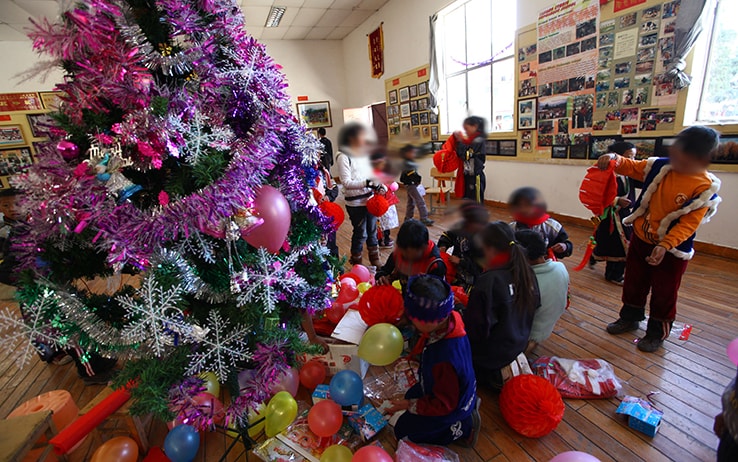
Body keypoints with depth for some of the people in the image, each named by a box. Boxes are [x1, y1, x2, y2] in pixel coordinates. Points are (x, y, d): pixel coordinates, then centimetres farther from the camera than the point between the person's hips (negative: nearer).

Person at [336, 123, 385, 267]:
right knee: (360, 233, 3)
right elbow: (346, 183, -19)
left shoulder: (365, 153, 10)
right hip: (355, 203, -7)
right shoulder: (343, 157, -13)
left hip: (370, 199, 7)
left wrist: (380, 186, -4)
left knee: (372, 231, 16)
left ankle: (375, 260, 33)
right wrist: (366, 183, -30)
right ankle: (356, 263, 23)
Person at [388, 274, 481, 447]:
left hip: (450, 407, -7)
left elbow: (443, 404, -28)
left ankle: (463, 428, 9)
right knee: (410, 395, 30)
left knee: (403, 430, 12)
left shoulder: (444, 361, -47)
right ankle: (469, 403, 21)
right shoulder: (451, 319, -27)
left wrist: (409, 405, -18)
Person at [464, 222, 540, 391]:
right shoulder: (526, 272, -9)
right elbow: (534, 306, 8)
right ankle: (493, 371, 13)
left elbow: (474, 329, -26)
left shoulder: (488, 281, -31)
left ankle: (489, 376, 6)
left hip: (493, 352, -7)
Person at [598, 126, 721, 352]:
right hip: (640, 238, 5)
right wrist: (615, 160, -15)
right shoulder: (661, 166, -8)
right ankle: (629, 318, 41)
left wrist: (665, 246, -32)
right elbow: (633, 167, 6)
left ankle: (657, 333, 32)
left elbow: (688, 224, -22)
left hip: (671, 249, -4)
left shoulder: (705, 188, -19)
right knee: (633, 282, 19)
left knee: (663, 293, 11)